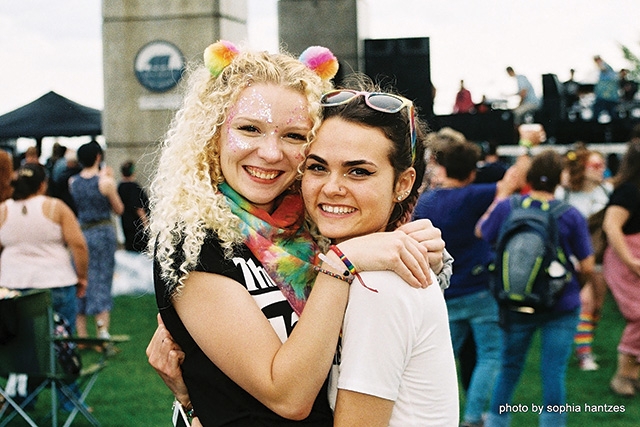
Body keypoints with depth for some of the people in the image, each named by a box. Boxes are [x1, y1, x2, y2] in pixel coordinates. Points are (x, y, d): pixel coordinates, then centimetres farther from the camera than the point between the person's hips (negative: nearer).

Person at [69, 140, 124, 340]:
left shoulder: (73, 182, 2)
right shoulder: (105, 182, -11)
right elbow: (118, 209, 0)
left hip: (81, 232, 4)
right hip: (102, 232, -3)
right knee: (101, 281, 1)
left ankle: (81, 334, 13)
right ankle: (102, 329, -9)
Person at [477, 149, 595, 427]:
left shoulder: (506, 208, -9)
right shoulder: (571, 216, -11)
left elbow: (481, 232, 11)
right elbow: (587, 267, -8)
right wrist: (577, 284, 13)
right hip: (561, 306, -2)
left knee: (510, 367, 18)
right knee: (554, 370, 5)